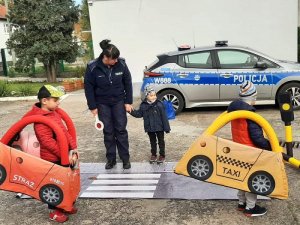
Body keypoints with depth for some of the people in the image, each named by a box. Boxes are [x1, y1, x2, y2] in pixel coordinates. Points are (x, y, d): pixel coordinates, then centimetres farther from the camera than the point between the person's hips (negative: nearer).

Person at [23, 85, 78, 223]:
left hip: (62, 156, 8)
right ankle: (54, 211, 22)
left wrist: (73, 147, -3)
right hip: (52, 158, -8)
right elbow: (48, 141, -26)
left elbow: (65, 132, 7)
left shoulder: (54, 113, 6)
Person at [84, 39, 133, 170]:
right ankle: (111, 159, 18)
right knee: (108, 132, 5)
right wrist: (93, 107, -6)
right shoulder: (93, 67, -17)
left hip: (119, 101, 1)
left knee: (121, 129, 2)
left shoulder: (121, 64, -14)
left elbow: (128, 83, -3)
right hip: (103, 103, 0)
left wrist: (128, 102, -3)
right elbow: (88, 88, -8)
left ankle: (125, 158, 13)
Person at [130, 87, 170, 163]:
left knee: (161, 141, 11)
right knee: (152, 141, 18)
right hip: (150, 128, 3)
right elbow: (139, 114, 5)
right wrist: (132, 111, -11)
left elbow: (164, 117, -12)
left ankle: (162, 155, 24)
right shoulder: (143, 105, -5)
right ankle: (153, 154, 32)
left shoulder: (159, 104, -14)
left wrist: (166, 128, -11)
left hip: (159, 127, -3)